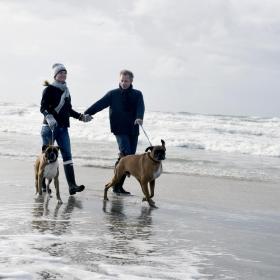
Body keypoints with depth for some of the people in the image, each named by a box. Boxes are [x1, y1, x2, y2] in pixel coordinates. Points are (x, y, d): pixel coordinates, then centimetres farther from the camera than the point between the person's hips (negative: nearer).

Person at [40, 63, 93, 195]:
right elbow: (43, 107, -13)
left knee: (67, 155, -6)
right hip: (49, 126, -5)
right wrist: (49, 117, -30)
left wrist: (82, 117, 21)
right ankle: (41, 184, 13)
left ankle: (72, 185, -13)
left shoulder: (66, 91, 15)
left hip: (63, 128, 5)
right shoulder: (49, 89, -4)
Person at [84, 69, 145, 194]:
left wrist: (139, 118, -31)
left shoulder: (137, 94, 9)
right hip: (120, 129, -3)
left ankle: (118, 185, 11)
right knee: (125, 154, -19)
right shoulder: (113, 94, 4)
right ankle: (116, 184, -11)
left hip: (133, 130, 3)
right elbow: (99, 104, -6)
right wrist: (86, 113, -20)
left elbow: (140, 107, -9)